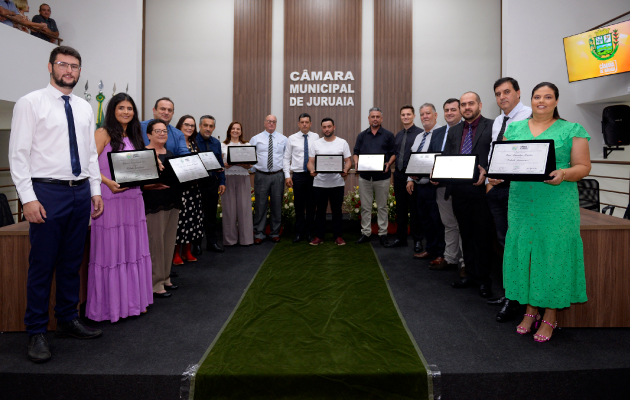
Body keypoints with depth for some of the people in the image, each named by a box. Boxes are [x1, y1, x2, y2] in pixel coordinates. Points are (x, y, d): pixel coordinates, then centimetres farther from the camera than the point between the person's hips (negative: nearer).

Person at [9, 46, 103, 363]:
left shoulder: (84, 108, 14)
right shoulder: (30, 103, -3)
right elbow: (18, 153, -8)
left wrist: (96, 190, 10)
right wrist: (28, 198, -14)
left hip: (80, 193, 6)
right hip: (48, 193, -5)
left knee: (72, 262, 14)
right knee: (42, 265, 1)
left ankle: (67, 320, 28)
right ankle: (36, 333, 14)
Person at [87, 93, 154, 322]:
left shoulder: (134, 137, 18)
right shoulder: (104, 134, -3)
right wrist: (108, 182, -24)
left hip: (133, 198, 7)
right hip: (110, 198, -6)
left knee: (133, 248, 9)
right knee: (110, 249, 0)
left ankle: (132, 300, 21)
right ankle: (110, 304, 12)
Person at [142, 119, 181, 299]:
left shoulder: (170, 154, 17)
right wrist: (153, 185, -27)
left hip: (173, 203, 8)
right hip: (154, 205, -8)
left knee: (169, 242, 12)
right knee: (155, 243, -6)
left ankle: (165, 278, 23)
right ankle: (155, 284, 3)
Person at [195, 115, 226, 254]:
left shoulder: (216, 143, 11)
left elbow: (220, 163, 13)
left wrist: (222, 182, 9)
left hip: (212, 183, 5)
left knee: (211, 214, 11)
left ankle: (212, 243, 21)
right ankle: (196, 244, 16)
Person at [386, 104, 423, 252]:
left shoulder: (420, 133, -7)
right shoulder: (398, 136, 14)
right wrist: (395, 167, 12)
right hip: (398, 174, 6)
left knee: (414, 208, 0)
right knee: (400, 207, 12)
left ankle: (417, 240, 11)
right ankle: (401, 238, 22)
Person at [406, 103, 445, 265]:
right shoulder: (418, 137, 18)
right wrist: (410, 179, 13)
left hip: (433, 185, -9)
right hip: (419, 185, 9)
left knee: (438, 220, -1)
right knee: (424, 219, 17)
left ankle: (441, 254, 11)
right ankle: (430, 249, 31)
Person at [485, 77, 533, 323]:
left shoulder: (529, 116, -8)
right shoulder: (497, 122, 17)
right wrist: (489, 180, 8)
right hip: (497, 188, 8)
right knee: (504, 241, 13)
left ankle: (515, 299, 7)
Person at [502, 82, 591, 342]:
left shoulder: (572, 130, 4)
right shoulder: (514, 129, 13)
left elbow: (583, 167, 0)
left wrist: (563, 174, -20)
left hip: (556, 204, -3)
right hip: (521, 202, 3)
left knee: (552, 253, 0)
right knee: (523, 251, 6)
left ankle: (550, 316, 16)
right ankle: (530, 309, 23)